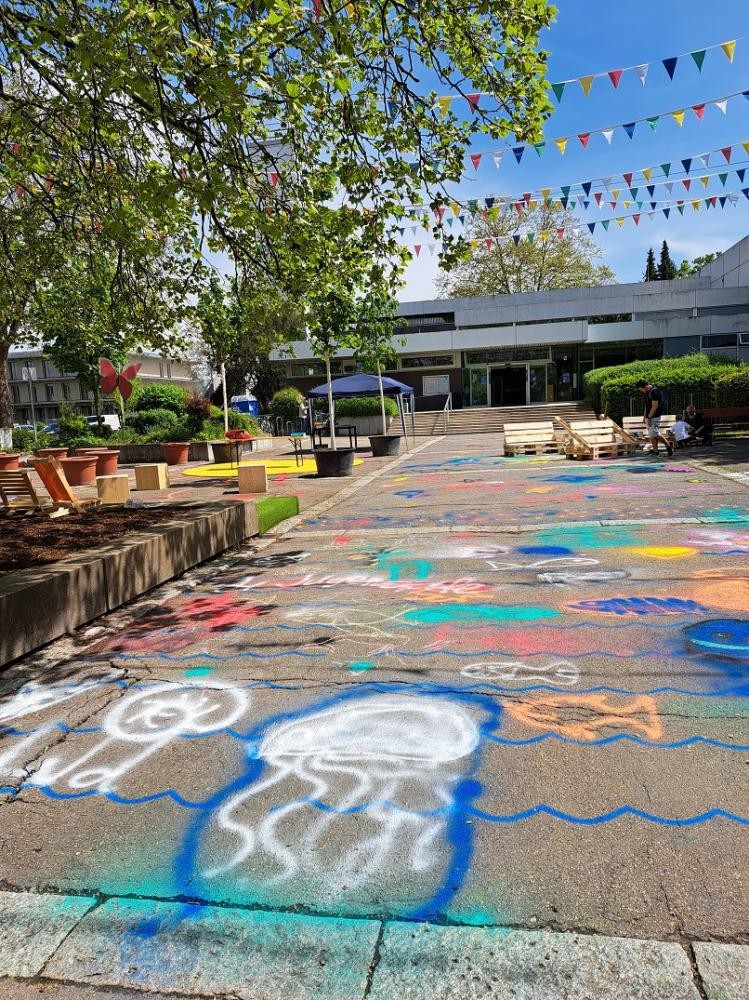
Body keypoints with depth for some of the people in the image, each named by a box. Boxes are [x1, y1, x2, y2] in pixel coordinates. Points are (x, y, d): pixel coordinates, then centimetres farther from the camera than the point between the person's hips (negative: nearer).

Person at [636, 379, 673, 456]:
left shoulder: (654, 392, -16)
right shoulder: (647, 393, 14)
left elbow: (655, 406, -20)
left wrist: (649, 417, -21)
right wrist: (644, 416, 19)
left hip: (654, 417, -10)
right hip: (649, 417, 10)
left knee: (655, 434, -11)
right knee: (651, 435, 8)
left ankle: (668, 445, 3)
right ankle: (655, 450, 13)